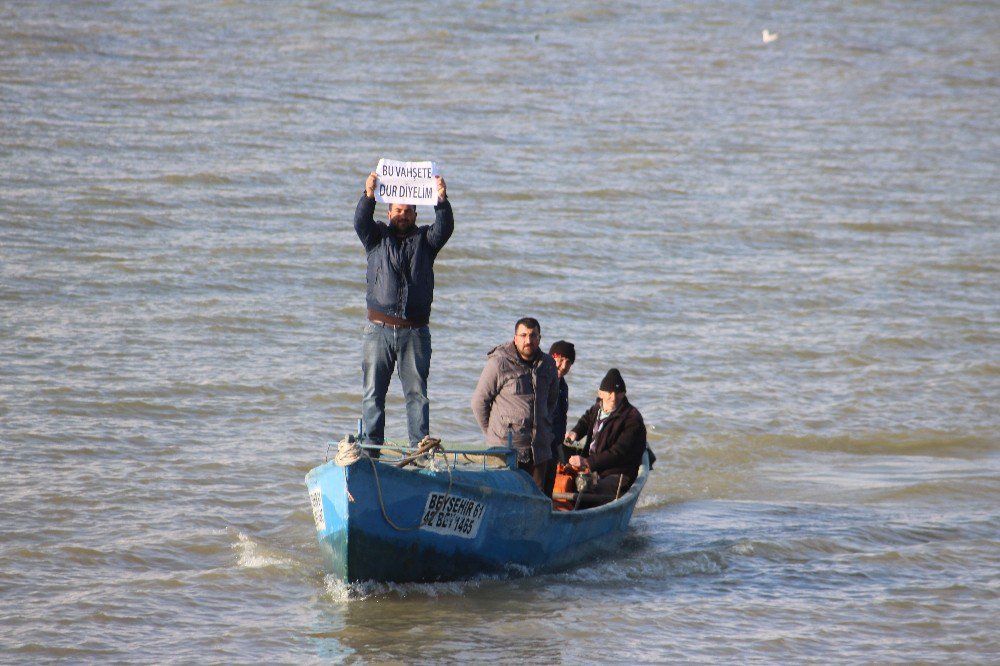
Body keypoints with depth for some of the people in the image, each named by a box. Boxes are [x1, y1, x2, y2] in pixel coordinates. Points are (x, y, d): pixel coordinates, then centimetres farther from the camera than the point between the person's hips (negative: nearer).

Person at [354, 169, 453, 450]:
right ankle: (372, 445, 1)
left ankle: (419, 446, -2)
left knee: (417, 392, -2)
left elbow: (444, 228, -5)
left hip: (415, 331, 0)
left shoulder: (425, 239, 13)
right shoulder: (377, 237, 13)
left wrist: (442, 201, -24)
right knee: (373, 391, -2)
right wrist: (369, 196, -26)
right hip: (379, 329, 0)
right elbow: (361, 222, -6)